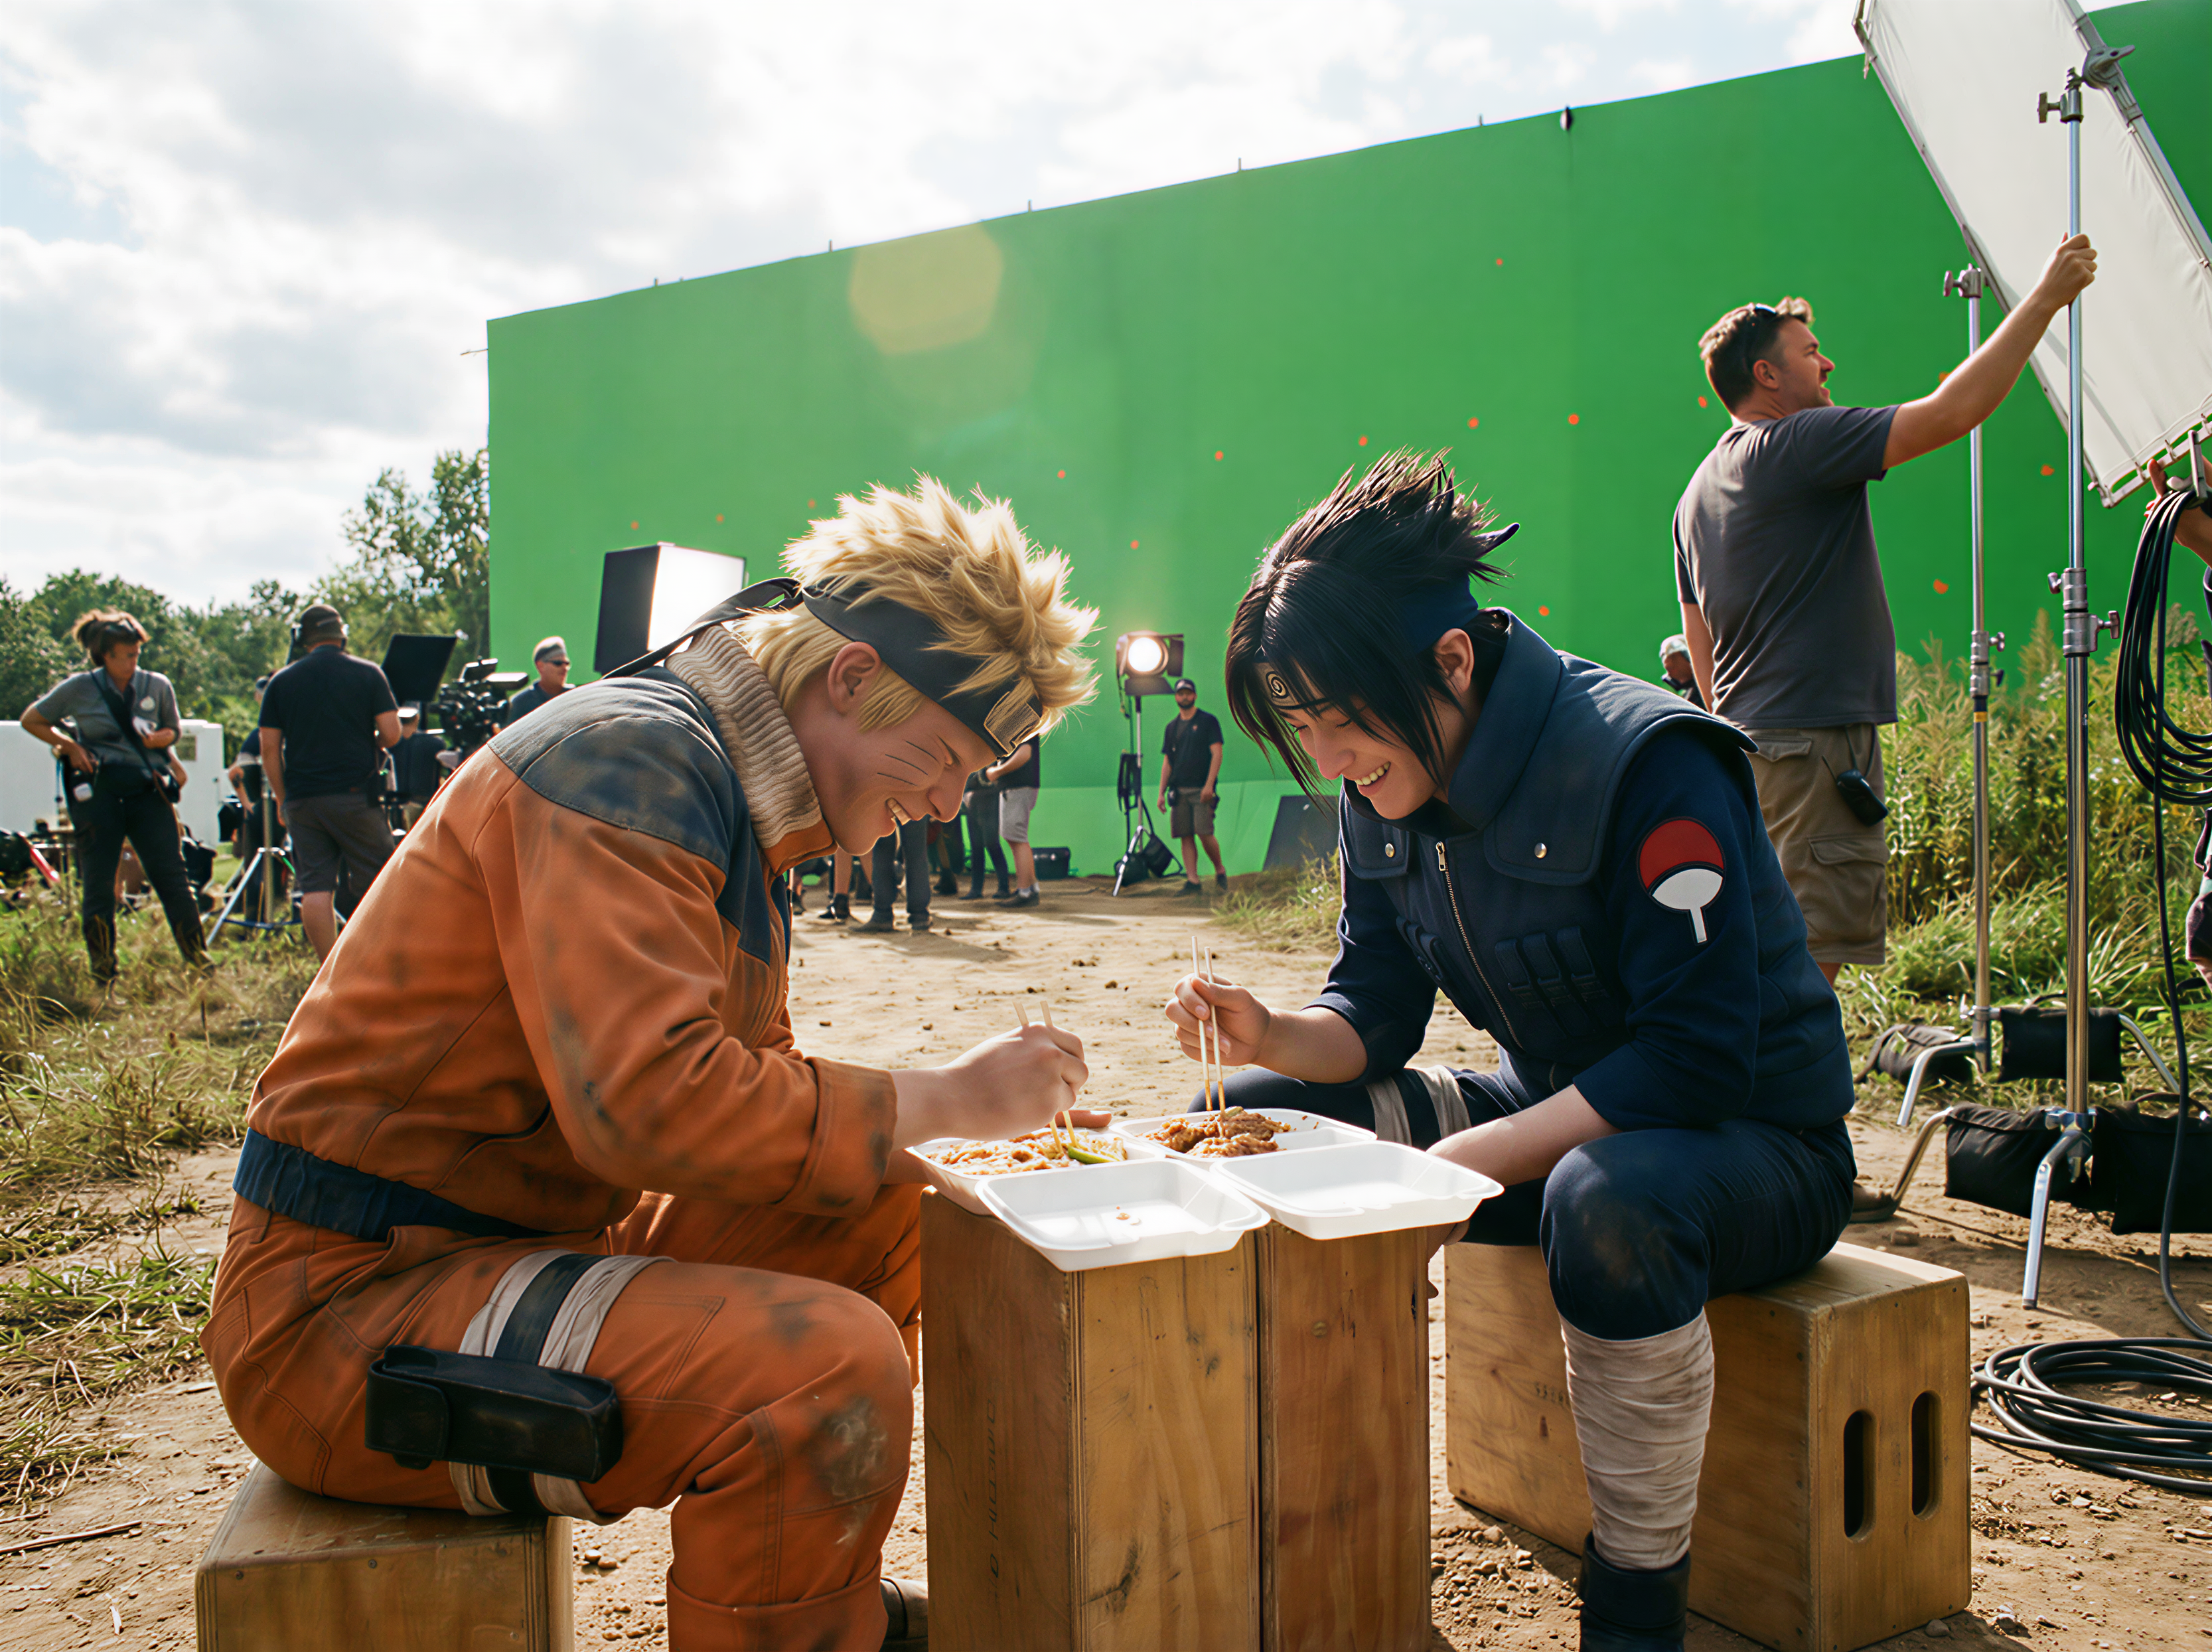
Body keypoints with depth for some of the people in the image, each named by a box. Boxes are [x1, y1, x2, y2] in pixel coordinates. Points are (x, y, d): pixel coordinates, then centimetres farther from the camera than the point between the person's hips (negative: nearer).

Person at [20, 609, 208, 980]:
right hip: (98, 791, -1)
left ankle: (196, 953, 3)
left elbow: (175, 729, 19)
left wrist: (161, 738, -5)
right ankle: (102, 968, 14)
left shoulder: (158, 686, 7)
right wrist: (69, 745, -1)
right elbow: (32, 721, 14)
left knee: (171, 873, -4)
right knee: (98, 882, 3)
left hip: (148, 790, 1)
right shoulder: (78, 689, 3)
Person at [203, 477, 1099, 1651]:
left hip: (524, 1240, 10)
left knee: (894, 1217, 10)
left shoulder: (731, 798, 11)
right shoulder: (627, 760, -20)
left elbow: (755, 1076, 16)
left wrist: (992, 1122, 3)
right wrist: (941, 1097, -19)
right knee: (833, 1364, -28)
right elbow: (655, 1099, -31)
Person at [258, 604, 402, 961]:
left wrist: (281, 799, 13)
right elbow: (392, 735, -6)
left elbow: (269, 749, 4)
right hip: (356, 795, -2)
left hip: (302, 798, 2)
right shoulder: (368, 674, 0)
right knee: (375, 885, 5)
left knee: (315, 887, 4)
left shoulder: (282, 681, 6)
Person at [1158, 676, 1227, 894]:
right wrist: (1161, 792, 10)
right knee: (1186, 837, 0)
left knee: (1204, 833, -12)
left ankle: (1220, 870, 9)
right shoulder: (1172, 726, 16)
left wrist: (1209, 785, -16)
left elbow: (1217, 754, -5)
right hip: (1179, 790, 5)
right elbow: (1167, 761, 18)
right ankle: (1192, 881, 2)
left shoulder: (1208, 721, 2)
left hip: (1201, 790, -5)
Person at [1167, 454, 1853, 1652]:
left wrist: (1464, 1163, -29)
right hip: (1553, 1116, 7)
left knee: (1605, 1199, -40)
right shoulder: (1383, 794, -3)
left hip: (1756, 1142, -6)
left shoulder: (1647, 766, -25)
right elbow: (1374, 1012, 2)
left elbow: (1696, 1060, -28)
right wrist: (1272, 1037, -20)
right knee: (1260, 1119, -5)